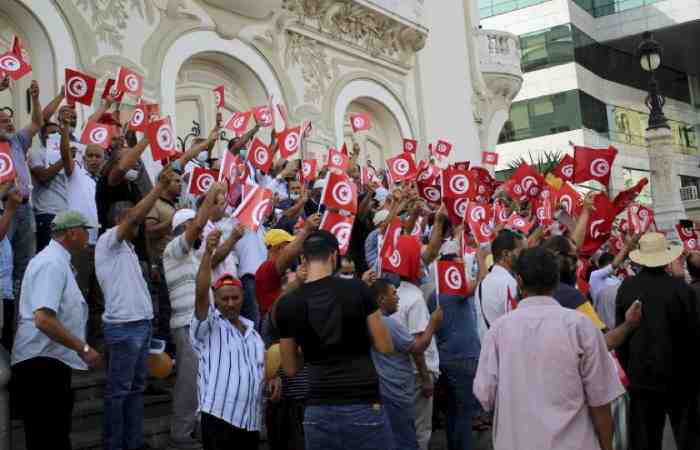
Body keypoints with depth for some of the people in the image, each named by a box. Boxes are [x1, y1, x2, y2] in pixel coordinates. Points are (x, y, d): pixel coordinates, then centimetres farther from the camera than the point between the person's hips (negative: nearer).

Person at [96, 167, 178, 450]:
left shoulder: (126, 247, 20)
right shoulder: (108, 241, -7)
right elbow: (135, 215, -19)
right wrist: (160, 187, -19)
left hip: (141, 324, 9)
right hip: (123, 327, -9)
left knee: (136, 387, 13)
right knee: (118, 390, -2)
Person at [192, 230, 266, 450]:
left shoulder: (251, 330, 17)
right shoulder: (208, 325, -2)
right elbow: (201, 293, -19)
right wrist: (208, 252, -30)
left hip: (251, 422, 6)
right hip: (219, 419, -6)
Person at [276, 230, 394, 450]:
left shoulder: (287, 304, 0)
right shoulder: (357, 289, -7)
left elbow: (290, 369, 8)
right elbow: (385, 347, -1)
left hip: (318, 410, 2)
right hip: (364, 407, -2)